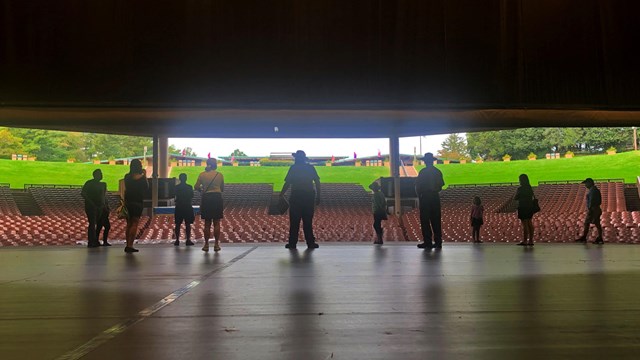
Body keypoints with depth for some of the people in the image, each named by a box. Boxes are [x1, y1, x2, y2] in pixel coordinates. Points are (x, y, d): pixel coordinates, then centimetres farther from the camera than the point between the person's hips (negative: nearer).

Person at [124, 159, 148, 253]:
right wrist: (145, 176, 6)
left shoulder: (127, 177, 4)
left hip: (128, 202, 5)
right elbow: (146, 188, 3)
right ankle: (130, 245, -8)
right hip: (138, 203, -5)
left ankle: (128, 245, 18)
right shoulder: (141, 177, -10)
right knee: (135, 224, -3)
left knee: (129, 224, 14)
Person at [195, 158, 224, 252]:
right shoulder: (219, 175, 0)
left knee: (207, 223, 9)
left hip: (206, 198, 1)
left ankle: (206, 244, 11)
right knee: (216, 223, 5)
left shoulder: (202, 174, 0)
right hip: (217, 197, -1)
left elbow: (197, 187, -1)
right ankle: (216, 244, 6)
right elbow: (222, 189, 6)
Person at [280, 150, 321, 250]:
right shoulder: (311, 168, 5)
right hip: (309, 198, 2)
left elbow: (287, 183, -6)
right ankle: (310, 242, 6)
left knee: (294, 222, 4)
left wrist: (281, 195, 1)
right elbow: (317, 183, 2)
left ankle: (292, 243, 5)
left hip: (296, 198, -2)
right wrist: (318, 197, 7)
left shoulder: (293, 168, -2)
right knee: (308, 221, 7)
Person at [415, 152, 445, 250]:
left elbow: (418, 186, -9)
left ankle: (428, 242, 0)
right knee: (436, 221, 9)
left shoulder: (423, 172, -9)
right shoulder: (438, 172, 6)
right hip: (435, 197, 5)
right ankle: (438, 242, 10)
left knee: (425, 221, 1)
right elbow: (441, 185, 8)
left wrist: (419, 196, 4)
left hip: (425, 198, -5)